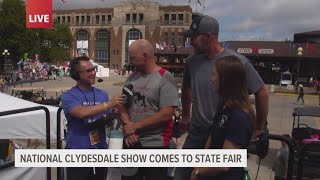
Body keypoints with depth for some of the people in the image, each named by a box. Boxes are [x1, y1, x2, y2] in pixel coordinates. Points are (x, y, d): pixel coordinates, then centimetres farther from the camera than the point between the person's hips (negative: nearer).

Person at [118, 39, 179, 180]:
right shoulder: (132, 78, 6)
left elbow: (166, 114, -19)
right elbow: (122, 107, 9)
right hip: (131, 142, 6)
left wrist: (135, 126, -15)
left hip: (155, 145, -5)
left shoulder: (165, 78, -12)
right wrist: (127, 125, -10)